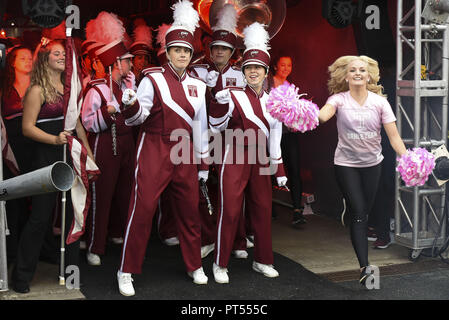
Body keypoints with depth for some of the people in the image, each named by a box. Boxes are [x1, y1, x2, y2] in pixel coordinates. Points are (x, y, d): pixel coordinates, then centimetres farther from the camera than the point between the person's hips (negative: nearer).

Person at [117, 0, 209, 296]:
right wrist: (131, 103, -32)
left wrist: (203, 163, 13)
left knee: (190, 210, 9)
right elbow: (139, 116, -8)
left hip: (185, 153, 4)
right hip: (154, 151, -4)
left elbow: (200, 125, 13)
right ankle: (127, 271, 4)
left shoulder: (197, 86, 10)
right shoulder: (153, 79, -3)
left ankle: (195, 266, 25)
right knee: (143, 208, -7)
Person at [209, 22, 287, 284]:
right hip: (235, 158, -4)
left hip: (260, 159, 4)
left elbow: (275, 136, 10)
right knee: (231, 210, -4)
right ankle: (220, 264, 6)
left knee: (263, 209, 9)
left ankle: (263, 261, 22)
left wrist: (279, 170, 7)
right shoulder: (234, 96, -3)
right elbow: (217, 125, -10)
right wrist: (220, 102, -28)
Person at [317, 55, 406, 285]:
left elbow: (393, 135, -7)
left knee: (366, 211, 9)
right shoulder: (339, 99, -8)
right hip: (346, 164, -2)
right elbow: (323, 115, -30)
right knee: (358, 214, -8)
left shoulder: (379, 102, -3)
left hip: (372, 164, 3)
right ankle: (364, 266, -9)